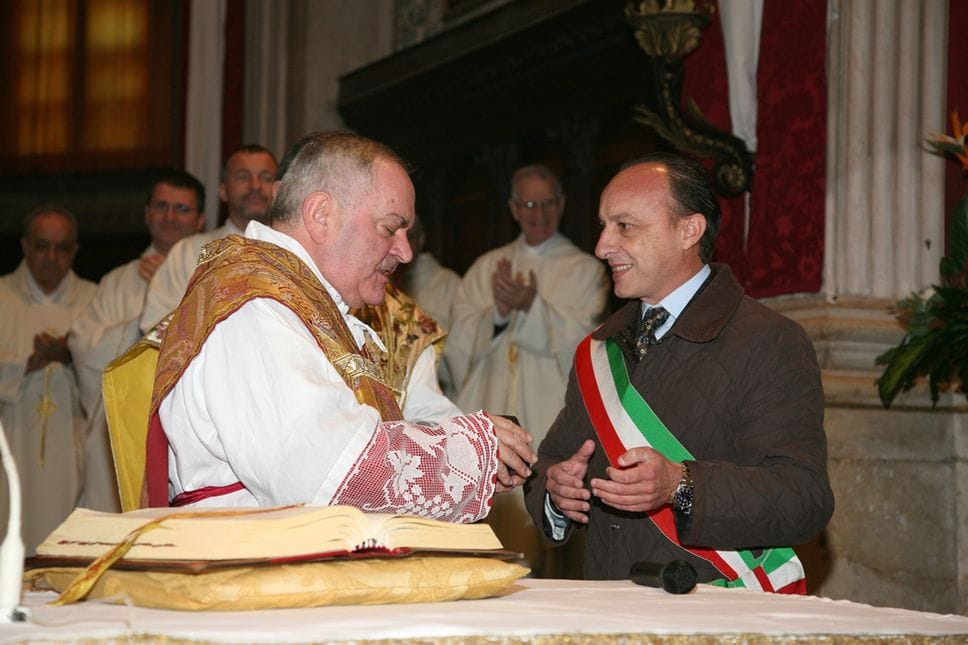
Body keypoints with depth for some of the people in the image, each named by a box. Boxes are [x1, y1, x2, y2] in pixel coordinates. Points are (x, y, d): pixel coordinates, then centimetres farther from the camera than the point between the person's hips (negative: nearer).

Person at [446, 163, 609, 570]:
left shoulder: (584, 270, 8)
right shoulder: (487, 267, 16)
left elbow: (579, 340, -5)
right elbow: (460, 344, 7)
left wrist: (532, 307, -18)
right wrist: (498, 313, -12)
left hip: (552, 424, -3)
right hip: (491, 416, 3)